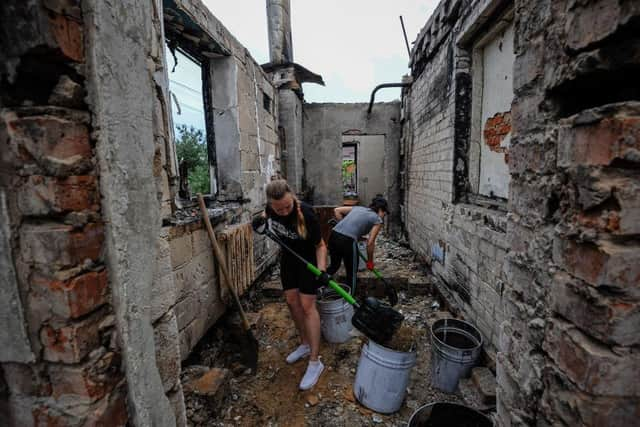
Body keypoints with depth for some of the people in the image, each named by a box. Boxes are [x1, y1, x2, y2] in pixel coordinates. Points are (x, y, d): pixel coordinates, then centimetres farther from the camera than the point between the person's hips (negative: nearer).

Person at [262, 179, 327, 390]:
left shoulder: (306, 213, -34)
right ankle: (305, 344, 31)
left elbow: (320, 246, -24)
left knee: (307, 305, -7)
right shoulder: (271, 207, -18)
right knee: (292, 301, 11)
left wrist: (322, 270, -35)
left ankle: (315, 362, 5)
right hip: (288, 257, 6)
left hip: (308, 259, -6)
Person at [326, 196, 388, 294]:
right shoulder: (377, 220, 9)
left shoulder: (358, 208, 25)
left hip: (334, 235, 6)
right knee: (352, 272, 16)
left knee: (334, 265, 29)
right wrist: (370, 261, 15)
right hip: (348, 241, -6)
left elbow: (336, 210, 18)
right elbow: (370, 243, 3)